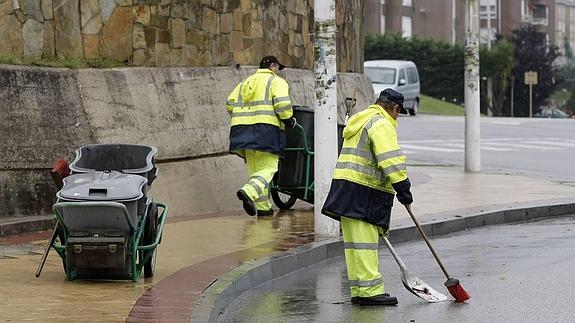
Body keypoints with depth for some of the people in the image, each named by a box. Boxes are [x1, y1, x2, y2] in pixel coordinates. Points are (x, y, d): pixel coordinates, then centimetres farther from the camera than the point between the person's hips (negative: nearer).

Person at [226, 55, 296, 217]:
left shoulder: (245, 82, 24)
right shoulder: (277, 82, 4)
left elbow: (230, 103, 15)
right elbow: (282, 104, -12)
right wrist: (289, 120, 2)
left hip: (243, 130, 6)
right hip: (266, 129, -6)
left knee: (255, 168, 12)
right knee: (269, 167, -6)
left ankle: (263, 207, 10)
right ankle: (249, 192, -30)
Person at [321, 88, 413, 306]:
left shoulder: (360, 120, 25)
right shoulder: (382, 124, -8)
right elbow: (391, 159, -20)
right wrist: (402, 187, -20)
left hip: (346, 188, 10)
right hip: (363, 193, -10)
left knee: (355, 242, 10)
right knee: (364, 241, -10)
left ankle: (359, 291, 13)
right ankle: (369, 290, -12)